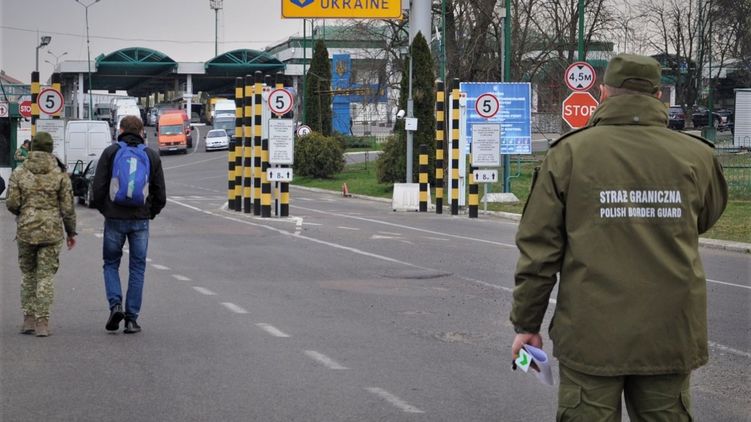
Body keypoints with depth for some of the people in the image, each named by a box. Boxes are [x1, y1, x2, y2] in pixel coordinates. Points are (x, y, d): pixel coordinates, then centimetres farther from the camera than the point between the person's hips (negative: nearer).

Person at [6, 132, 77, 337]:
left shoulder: (19, 173, -1)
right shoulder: (60, 175, -4)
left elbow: (12, 204, -5)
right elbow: (67, 208, -4)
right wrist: (71, 232, 9)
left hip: (26, 230, 1)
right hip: (52, 232, -1)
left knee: (28, 275, 15)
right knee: (46, 276, 3)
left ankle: (29, 319, 13)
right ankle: (42, 322, -2)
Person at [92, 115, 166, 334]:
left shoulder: (110, 152, -1)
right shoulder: (152, 156, 4)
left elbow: (98, 187, -4)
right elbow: (160, 193, 5)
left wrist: (105, 210, 10)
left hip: (114, 218, -1)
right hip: (141, 220, 1)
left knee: (111, 263, 14)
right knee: (137, 268, 7)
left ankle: (115, 305, -7)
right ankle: (132, 318, 5)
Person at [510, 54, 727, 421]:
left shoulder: (569, 154, -3)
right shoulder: (695, 156, 0)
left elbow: (538, 249, -2)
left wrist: (526, 324, 5)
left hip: (591, 337, -2)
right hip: (671, 336, 2)